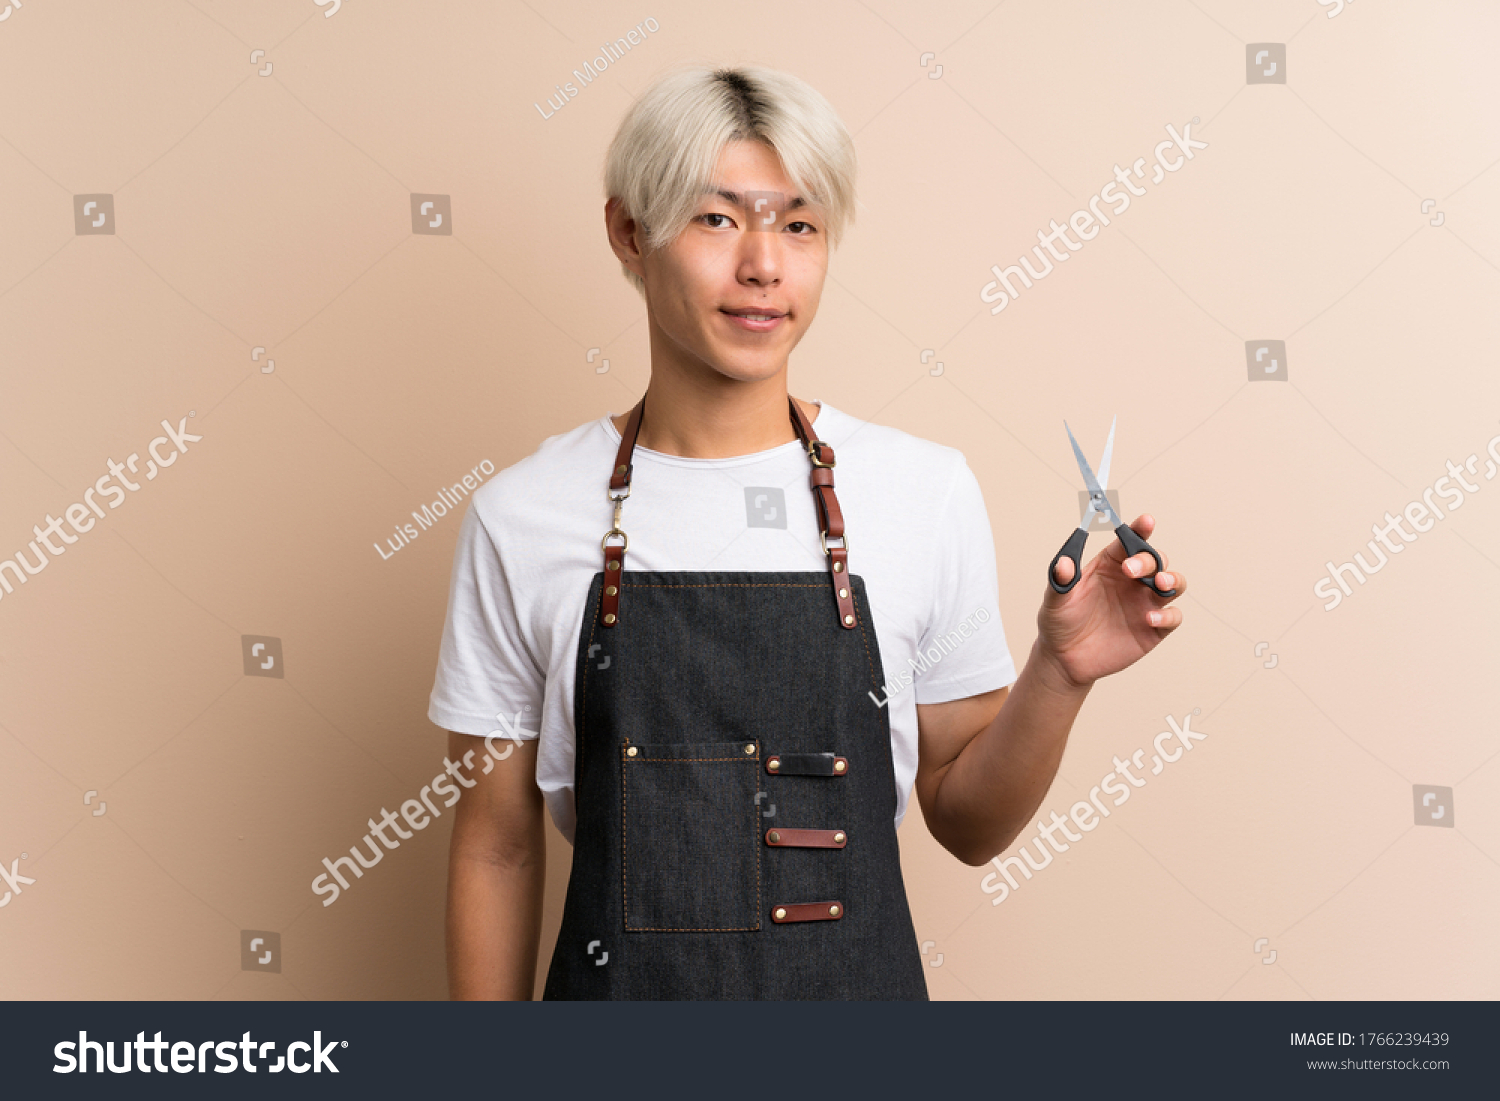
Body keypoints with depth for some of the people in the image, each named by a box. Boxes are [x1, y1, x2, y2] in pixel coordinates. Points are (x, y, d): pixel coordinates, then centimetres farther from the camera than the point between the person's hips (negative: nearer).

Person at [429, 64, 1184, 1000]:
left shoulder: (927, 493, -6)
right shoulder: (522, 517, -8)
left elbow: (968, 824, 1)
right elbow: (498, 847, -1)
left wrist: (1059, 676, -13)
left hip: (861, 978, 1)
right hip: (618, 978, 0)